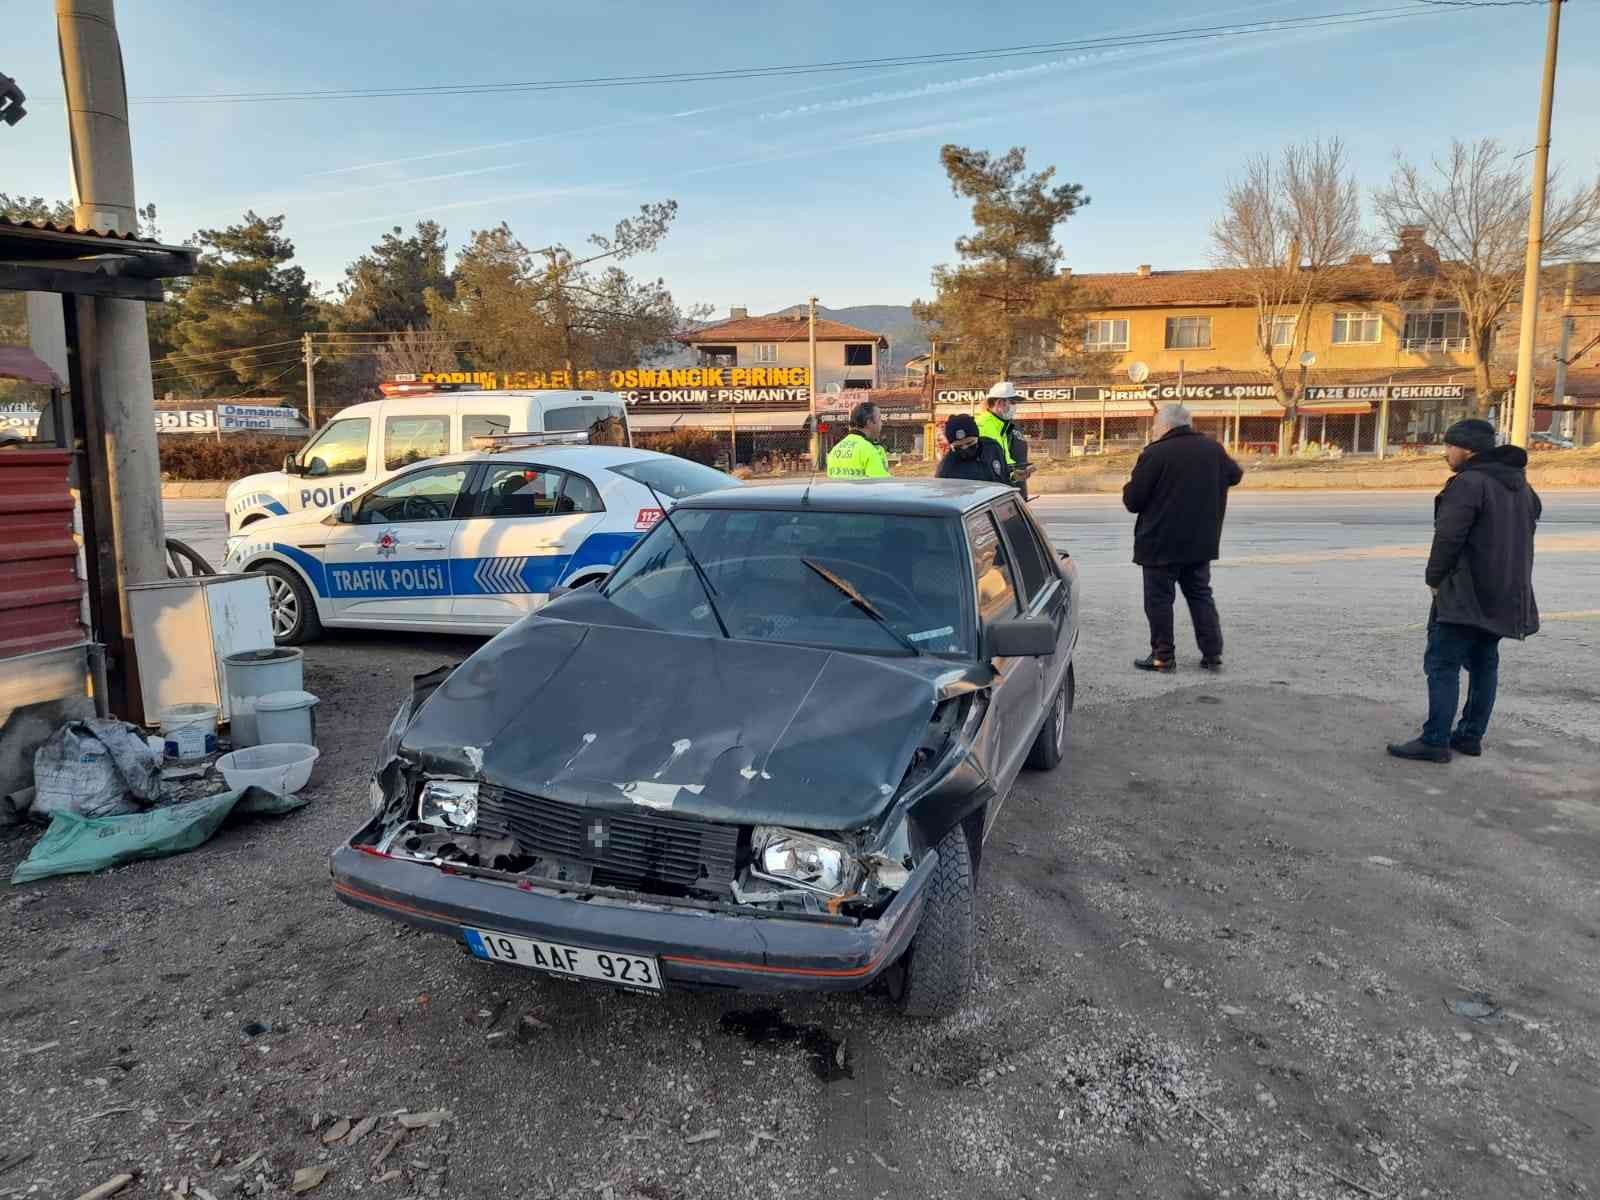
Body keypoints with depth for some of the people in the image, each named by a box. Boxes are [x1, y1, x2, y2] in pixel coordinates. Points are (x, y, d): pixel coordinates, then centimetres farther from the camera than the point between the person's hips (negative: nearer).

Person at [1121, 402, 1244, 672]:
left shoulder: (1155, 454, -15)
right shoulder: (1213, 449, 4)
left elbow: (1132, 500, -14)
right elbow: (1235, 474, 22)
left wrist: (1130, 490, 7)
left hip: (1161, 542, -6)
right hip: (1200, 541, 6)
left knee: (1159, 599, 4)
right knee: (1200, 595, 15)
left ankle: (1163, 656, 7)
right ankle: (1213, 653, 14)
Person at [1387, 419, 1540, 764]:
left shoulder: (1468, 483, -16)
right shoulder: (1519, 484, 15)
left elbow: (1448, 538, -21)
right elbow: (1532, 517, 23)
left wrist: (1434, 579, -8)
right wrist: (1510, 579, 21)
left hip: (1465, 593, -9)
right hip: (1506, 594, 10)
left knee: (1443, 664, -7)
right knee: (1484, 663, 15)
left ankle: (1435, 741, -8)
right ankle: (1471, 736, 21)